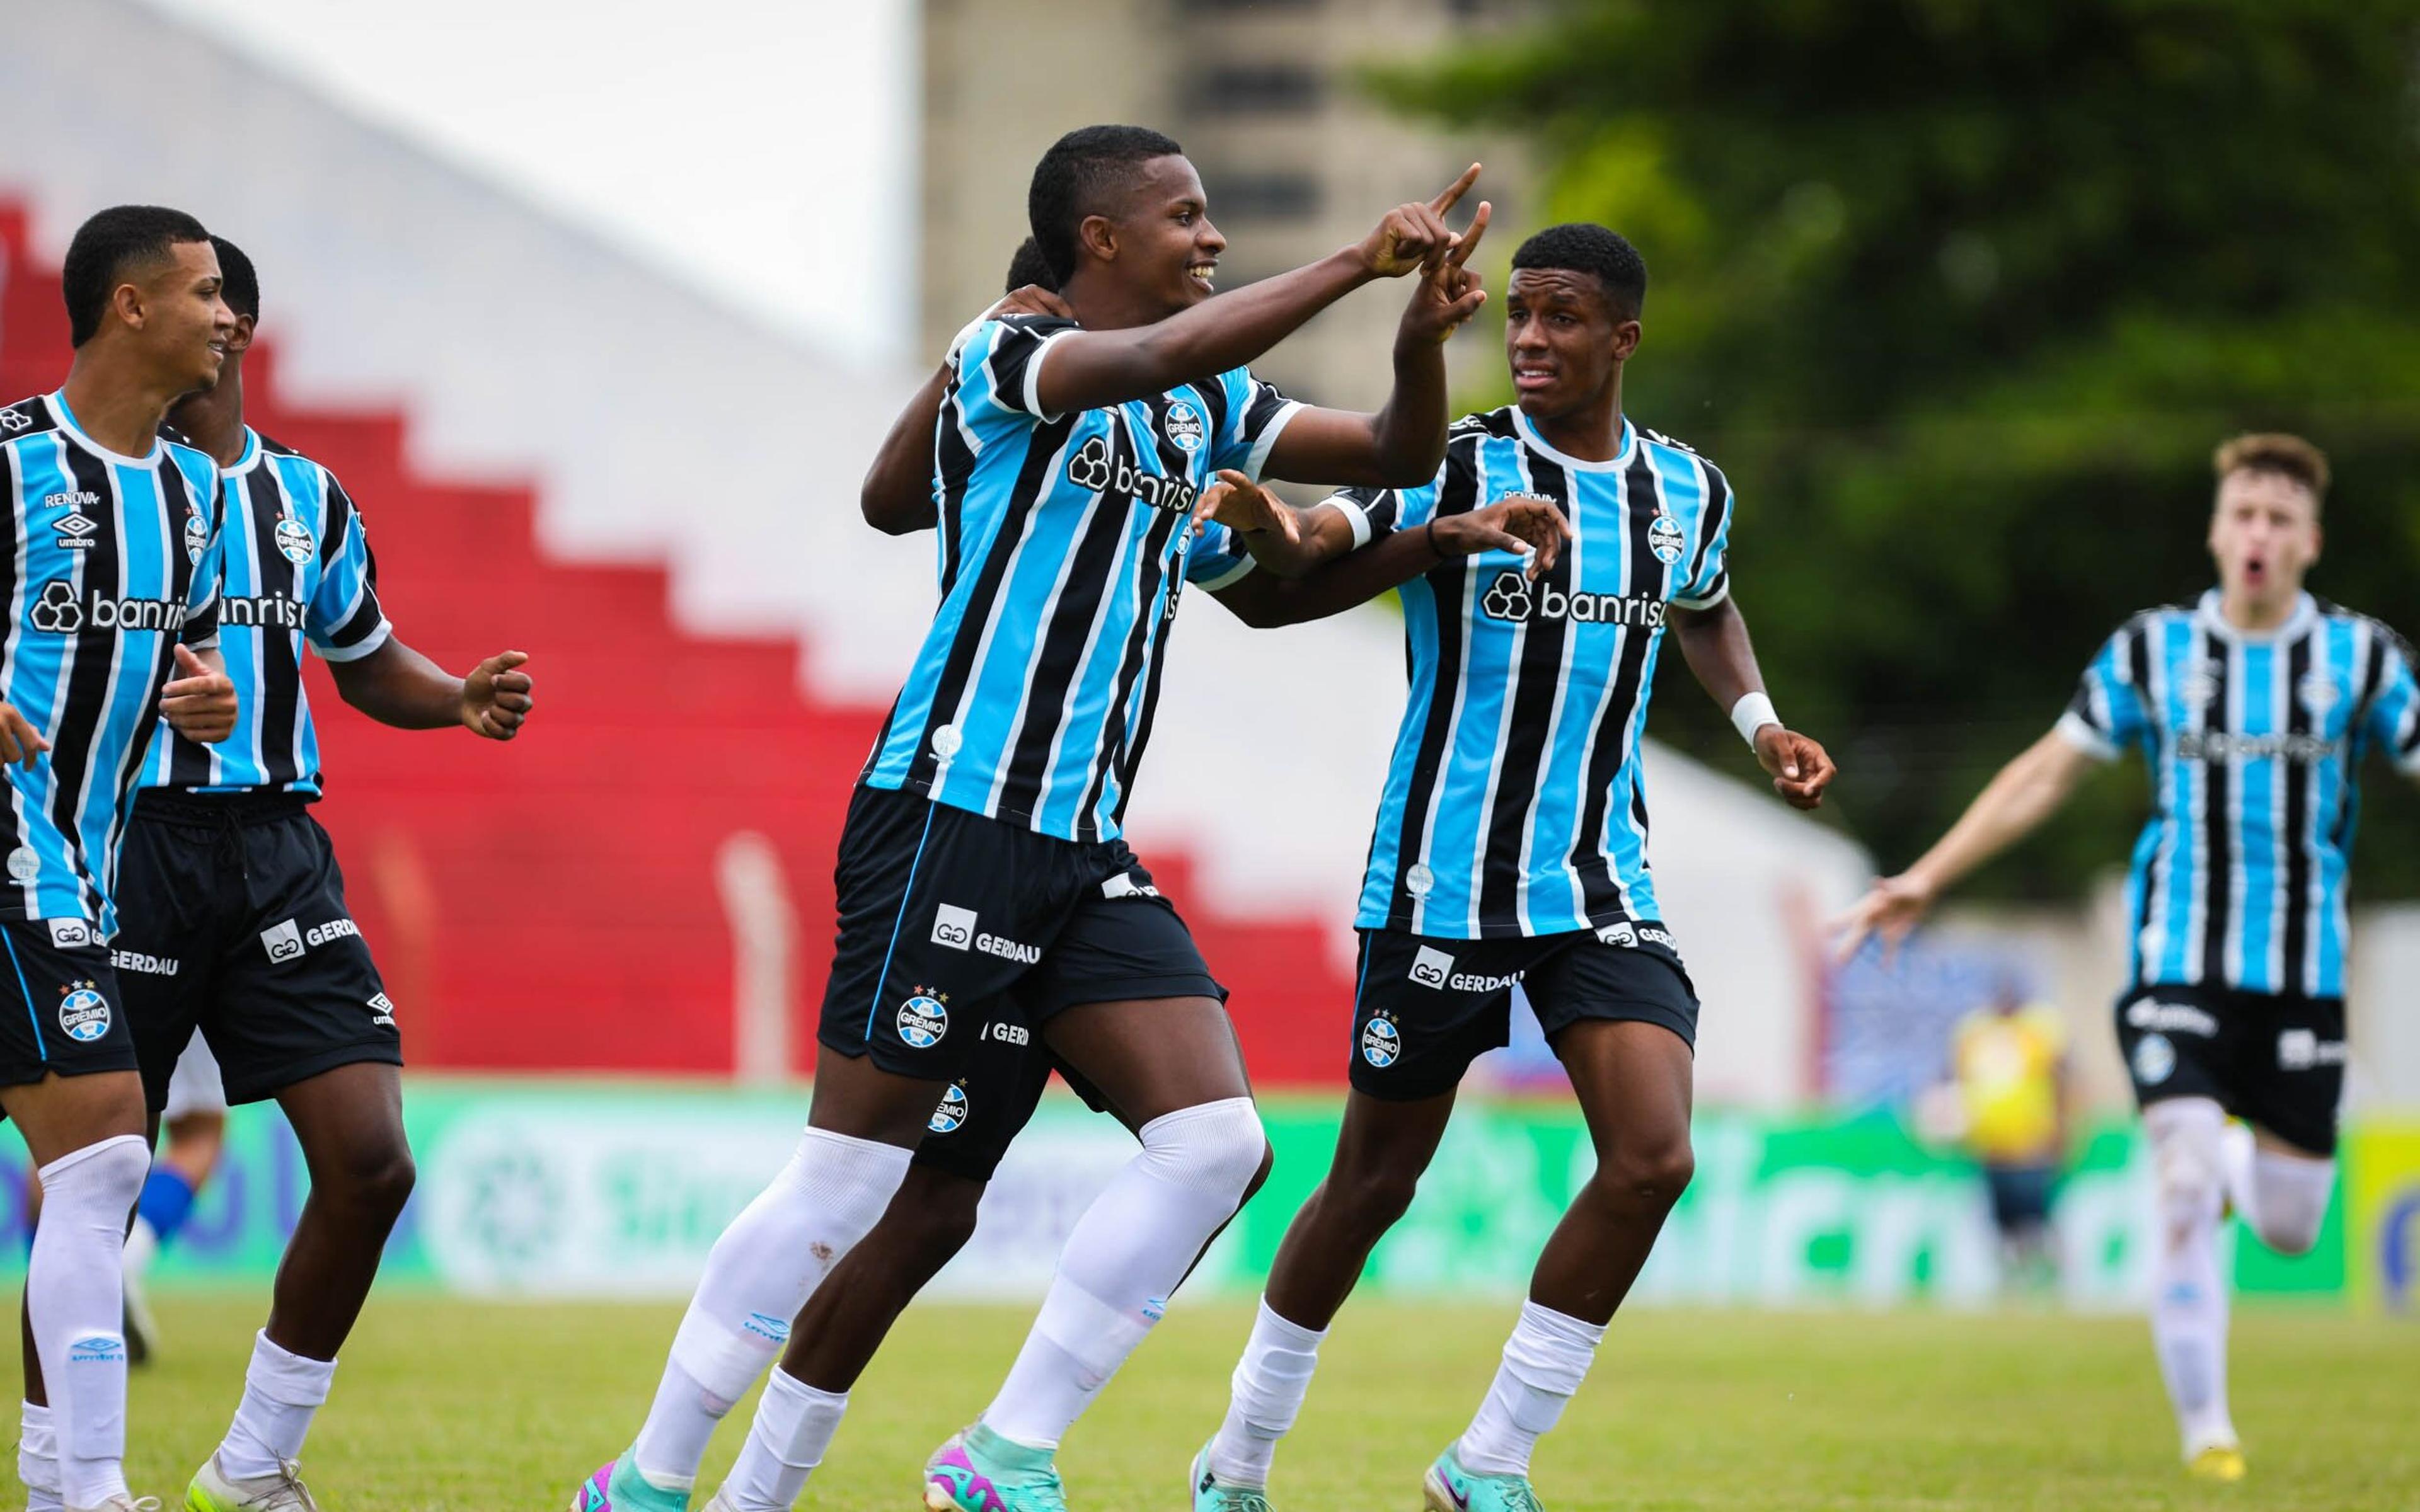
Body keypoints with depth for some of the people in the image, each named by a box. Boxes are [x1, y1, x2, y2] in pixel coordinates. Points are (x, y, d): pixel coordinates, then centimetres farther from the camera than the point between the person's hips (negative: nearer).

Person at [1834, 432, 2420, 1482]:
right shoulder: (2153, 651, 2)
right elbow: (2047, 774, 8)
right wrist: (1925, 879, 5)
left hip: (2305, 973, 1)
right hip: (2179, 962, -1)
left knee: (2287, 1226, 4)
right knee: (2184, 1197, -16)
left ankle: (2240, 1165, 42)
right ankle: (2204, 1431, -4)